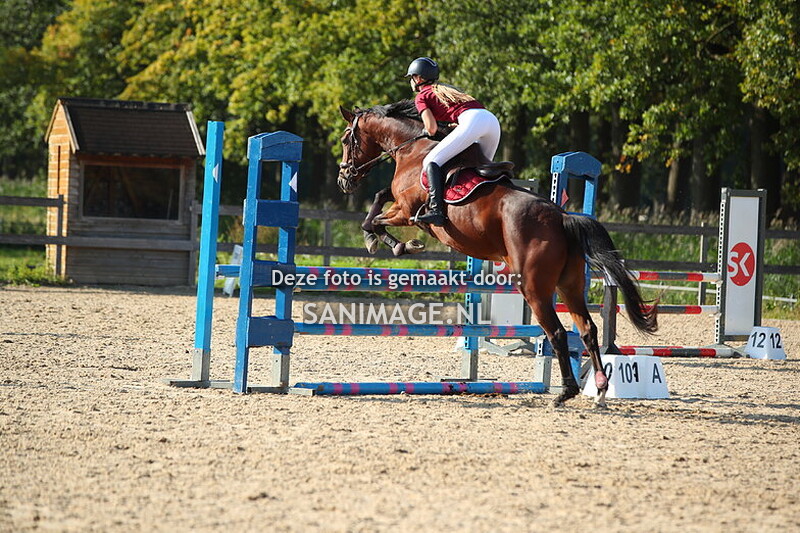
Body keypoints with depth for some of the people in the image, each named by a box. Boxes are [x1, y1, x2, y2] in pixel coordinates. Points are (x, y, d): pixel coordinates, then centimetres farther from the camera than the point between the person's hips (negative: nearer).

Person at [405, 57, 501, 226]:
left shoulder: (421, 96, 12)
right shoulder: (447, 88, 34)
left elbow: (431, 127, 1)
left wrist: (431, 135, 20)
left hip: (472, 120, -8)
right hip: (492, 119, 8)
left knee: (431, 161, -9)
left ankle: (436, 210, -26)